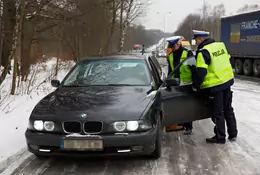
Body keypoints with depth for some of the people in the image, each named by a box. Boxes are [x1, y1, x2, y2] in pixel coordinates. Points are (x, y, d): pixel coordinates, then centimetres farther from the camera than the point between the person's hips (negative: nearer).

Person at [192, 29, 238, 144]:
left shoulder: (203, 51, -18)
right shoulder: (220, 45, 6)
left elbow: (201, 71, -23)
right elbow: (227, 60, 17)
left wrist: (195, 85, -11)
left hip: (214, 86, -7)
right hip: (227, 81, 8)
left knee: (217, 113, 5)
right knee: (228, 109, 19)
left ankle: (220, 137, 14)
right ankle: (233, 134, 27)